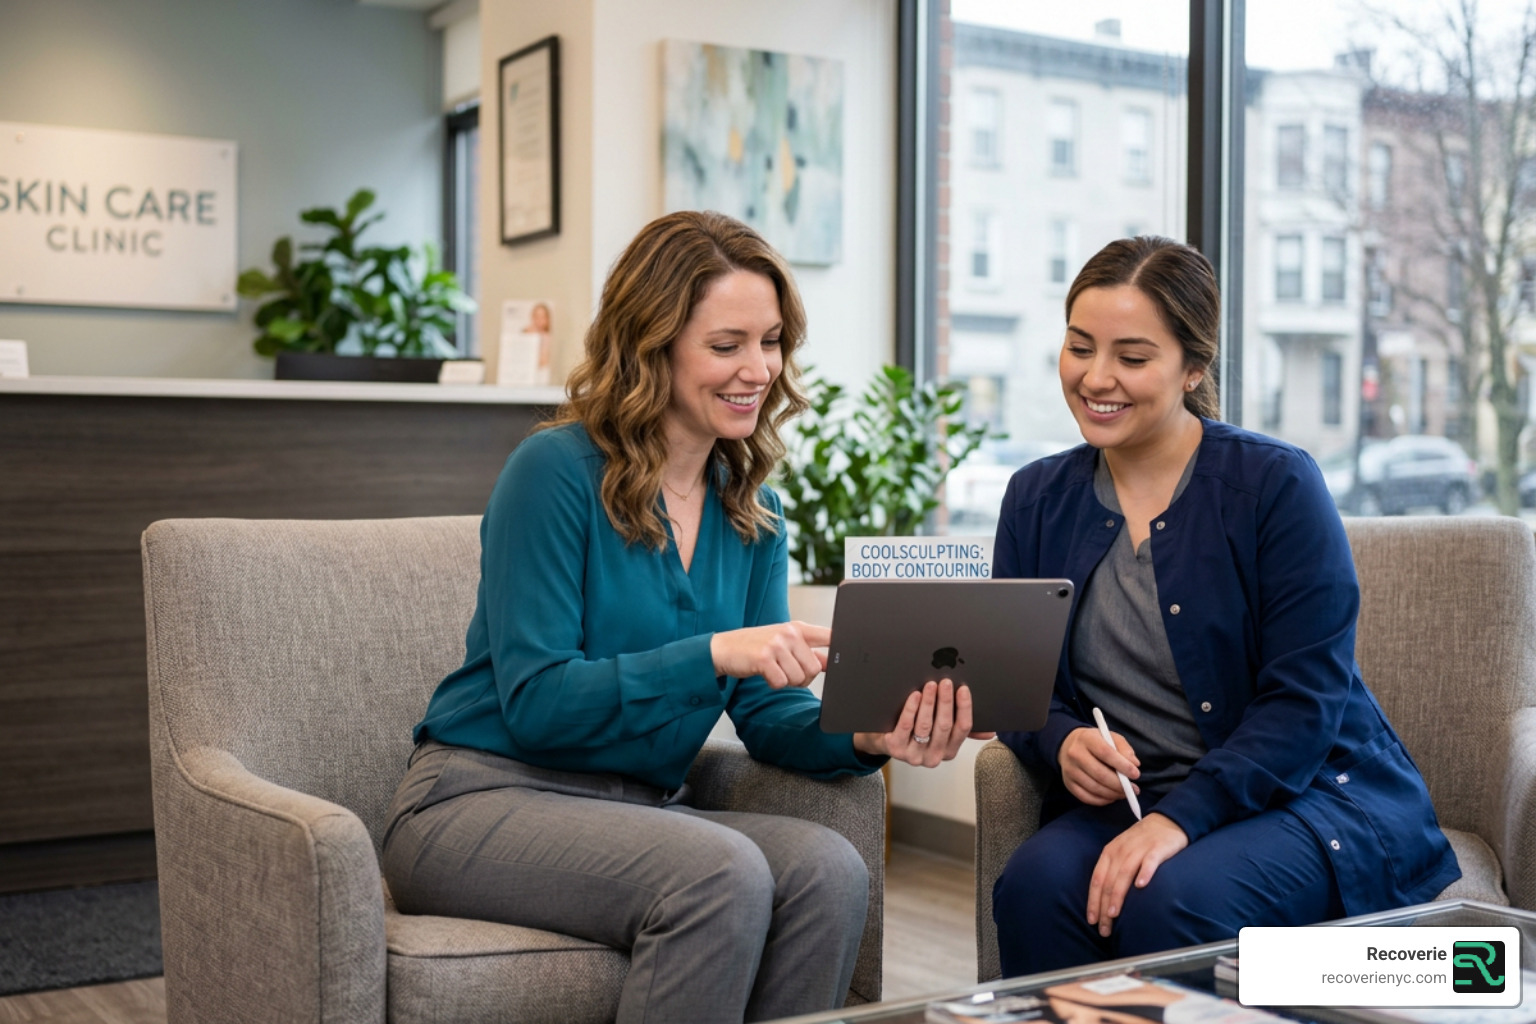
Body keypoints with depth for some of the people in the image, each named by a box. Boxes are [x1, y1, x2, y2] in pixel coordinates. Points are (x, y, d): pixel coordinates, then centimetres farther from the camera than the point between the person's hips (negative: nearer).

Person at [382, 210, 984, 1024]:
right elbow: (534, 700, -17)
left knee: (827, 869, -23)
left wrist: (868, 737, -18)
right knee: (724, 872, -32)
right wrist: (713, 653, -28)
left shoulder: (749, 512, 9)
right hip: (486, 798, -6)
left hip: (640, 809, 6)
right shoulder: (558, 471, -11)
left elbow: (769, 714, 4)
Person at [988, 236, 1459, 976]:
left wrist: (1179, 817, -24)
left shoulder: (1277, 485, -8)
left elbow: (1305, 702, -13)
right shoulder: (1035, 500, 7)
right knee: (1034, 884, -28)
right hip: (1126, 799, 4)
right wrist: (1061, 742, -15)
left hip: (1307, 796, -3)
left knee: (1168, 903, -32)